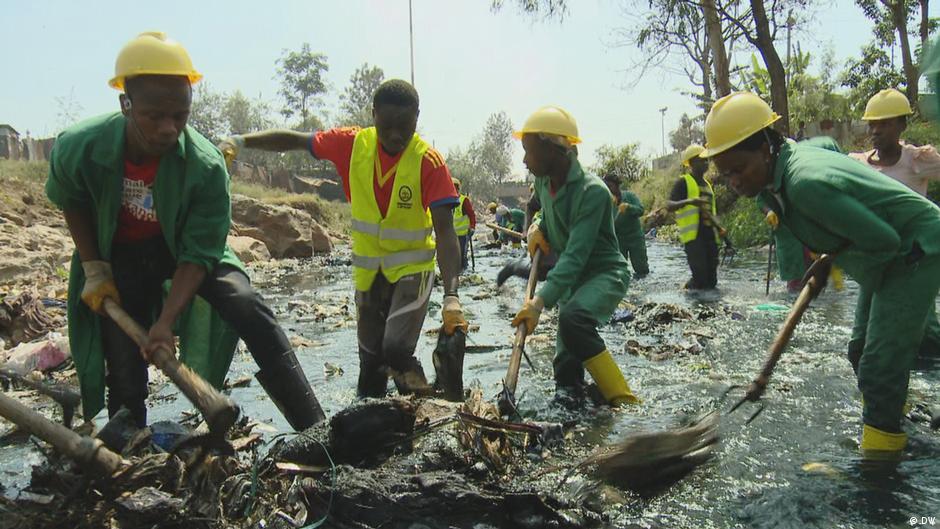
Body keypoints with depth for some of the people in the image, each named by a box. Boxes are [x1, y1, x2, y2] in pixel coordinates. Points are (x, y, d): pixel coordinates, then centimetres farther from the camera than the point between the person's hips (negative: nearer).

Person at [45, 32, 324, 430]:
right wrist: (93, 269, -4)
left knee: (248, 309, -24)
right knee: (124, 371, 1)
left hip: (183, 246, -1)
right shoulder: (77, 148, -23)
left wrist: (166, 321, -31)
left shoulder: (206, 167, -29)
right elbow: (72, 204, 0)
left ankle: (313, 427, -23)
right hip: (118, 255, 2)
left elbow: (198, 256, -23)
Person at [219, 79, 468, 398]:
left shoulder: (429, 162, -20)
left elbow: (445, 232, -26)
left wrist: (451, 296, -36)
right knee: (370, 360, 13)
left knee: (396, 351, -22)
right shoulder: (354, 144, -9)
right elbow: (294, 140, 3)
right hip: (368, 271, 4)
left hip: (412, 268, -4)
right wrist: (240, 142, -11)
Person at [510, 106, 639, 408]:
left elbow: (576, 255, -32)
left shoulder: (592, 191, -25)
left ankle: (625, 402, -25)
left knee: (573, 318, -35)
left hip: (605, 273, -8)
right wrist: (538, 228, 2)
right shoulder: (543, 182, -1)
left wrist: (539, 303, -38)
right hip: (572, 275, 8)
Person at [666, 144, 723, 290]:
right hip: (694, 236, -8)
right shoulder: (683, 182, -2)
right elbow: (669, 206, -13)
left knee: (711, 281, 5)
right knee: (700, 279, -14)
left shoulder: (707, 184, 22)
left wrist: (719, 228, 17)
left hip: (710, 235, 8)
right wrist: (688, 201, -31)